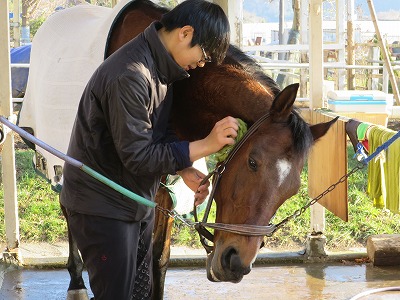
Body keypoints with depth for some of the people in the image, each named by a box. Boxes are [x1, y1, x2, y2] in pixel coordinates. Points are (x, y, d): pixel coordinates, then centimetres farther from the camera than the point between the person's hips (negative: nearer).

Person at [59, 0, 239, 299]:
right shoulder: (129, 76, -28)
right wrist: (206, 145, -26)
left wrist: (184, 169, -4)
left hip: (138, 203, 10)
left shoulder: (161, 67, 4)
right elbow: (139, 157, -28)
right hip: (103, 209, -10)